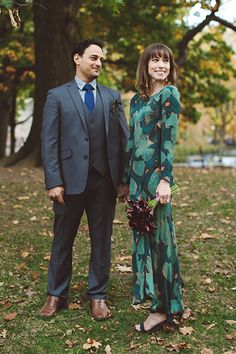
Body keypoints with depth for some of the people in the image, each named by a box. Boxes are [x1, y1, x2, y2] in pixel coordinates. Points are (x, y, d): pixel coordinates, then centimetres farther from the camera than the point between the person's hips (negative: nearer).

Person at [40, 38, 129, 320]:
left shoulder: (112, 96, 11)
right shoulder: (57, 96, 3)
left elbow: (123, 138, 7)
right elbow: (49, 142, -2)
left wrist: (124, 179, 0)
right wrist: (54, 182, -10)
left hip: (105, 181, 2)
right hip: (70, 179, -2)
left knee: (101, 241, 8)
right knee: (62, 241, 9)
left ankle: (97, 296, 22)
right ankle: (56, 295, 24)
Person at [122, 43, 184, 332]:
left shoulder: (169, 94, -5)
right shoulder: (137, 99, 16)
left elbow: (169, 139, -13)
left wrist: (165, 179, -20)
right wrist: (126, 179, 18)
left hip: (155, 173, -8)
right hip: (137, 173, 8)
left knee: (158, 235, -3)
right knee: (142, 235, 12)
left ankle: (163, 308, 6)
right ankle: (154, 296, 26)